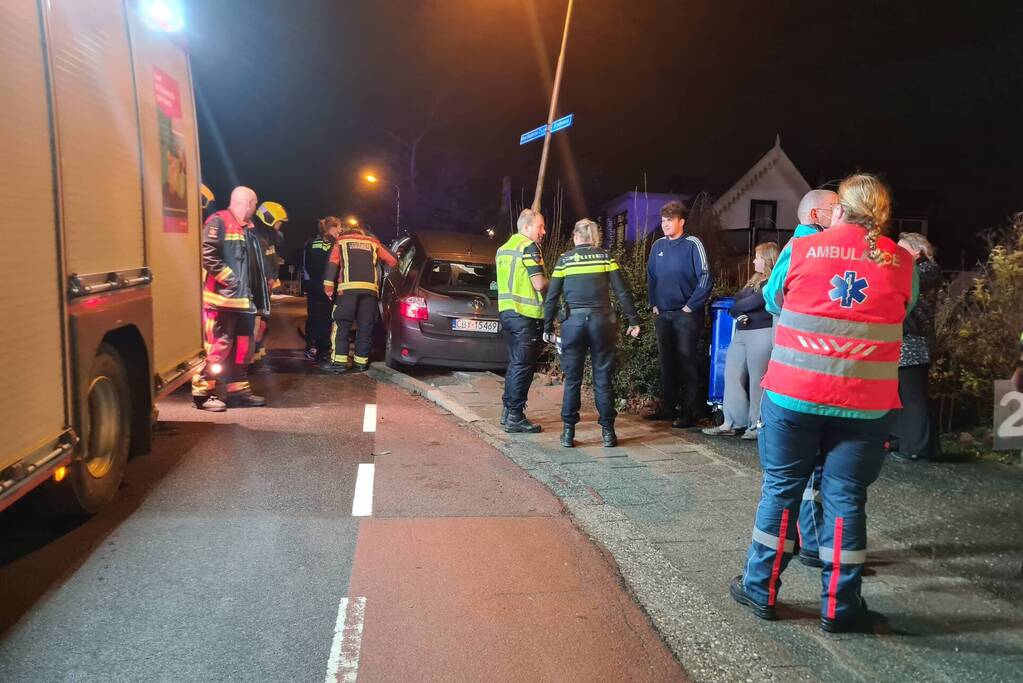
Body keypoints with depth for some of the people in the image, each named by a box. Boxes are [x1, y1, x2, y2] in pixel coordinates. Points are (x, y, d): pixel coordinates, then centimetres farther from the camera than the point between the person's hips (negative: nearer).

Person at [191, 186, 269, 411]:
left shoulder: (247, 228, 21)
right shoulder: (218, 222, -8)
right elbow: (206, 254, -20)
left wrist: (258, 298, 19)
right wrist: (227, 277, -18)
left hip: (243, 299, 9)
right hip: (221, 298, -9)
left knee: (242, 346, 12)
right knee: (218, 346, -8)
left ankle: (239, 390, 20)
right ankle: (202, 391, 0)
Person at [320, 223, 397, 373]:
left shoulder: (341, 240, 18)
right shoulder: (373, 243, 22)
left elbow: (332, 263, 5)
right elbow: (393, 261, 21)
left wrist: (328, 285, 2)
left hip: (348, 287, -2)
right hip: (370, 288, 2)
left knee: (342, 326, 1)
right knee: (366, 327, 8)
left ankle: (339, 362, -4)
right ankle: (361, 362, 10)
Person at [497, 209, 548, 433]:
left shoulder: (503, 248, 17)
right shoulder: (529, 247, -11)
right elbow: (540, 284, -18)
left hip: (507, 311, 9)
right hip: (526, 314, -9)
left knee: (515, 364, 17)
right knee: (523, 366, -4)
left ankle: (508, 411, 22)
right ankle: (515, 417, -1)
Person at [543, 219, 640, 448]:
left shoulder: (564, 259, 5)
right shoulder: (605, 257, 5)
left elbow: (552, 297, 3)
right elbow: (622, 292, 0)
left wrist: (548, 327, 10)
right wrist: (633, 320, 5)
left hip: (573, 321, 0)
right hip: (601, 321, 0)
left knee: (572, 379, 8)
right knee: (603, 378, 7)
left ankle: (568, 432, 10)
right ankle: (608, 432, 10)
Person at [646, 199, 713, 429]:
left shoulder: (692, 244, -9)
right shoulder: (658, 246, 7)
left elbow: (706, 278, -13)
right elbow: (650, 277, 16)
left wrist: (691, 306, -13)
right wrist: (654, 304, 9)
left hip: (686, 315, -6)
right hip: (662, 315, 6)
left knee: (686, 362, -1)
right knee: (667, 362, 12)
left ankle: (689, 412, 5)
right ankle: (668, 408, 22)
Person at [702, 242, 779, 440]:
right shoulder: (754, 280, 21)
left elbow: (754, 303, -14)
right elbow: (737, 301, 15)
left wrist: (734, 309, 4)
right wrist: (739, 315, -7)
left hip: (762, 334, -9)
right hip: (741, 333, 9)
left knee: (757, 380, -5)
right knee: (732, 375, 3)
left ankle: (758, 425, 5)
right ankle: (733, 422, 7)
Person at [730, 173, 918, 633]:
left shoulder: (801, 250, -2)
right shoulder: (900, 262, 1)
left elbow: (772, 303, 12)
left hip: (793, 393, 0)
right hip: (864, 403, 1)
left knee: (780, 489, 11)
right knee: (845, 498, 9)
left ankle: (760, 590, 21)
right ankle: (839, 607, 18)